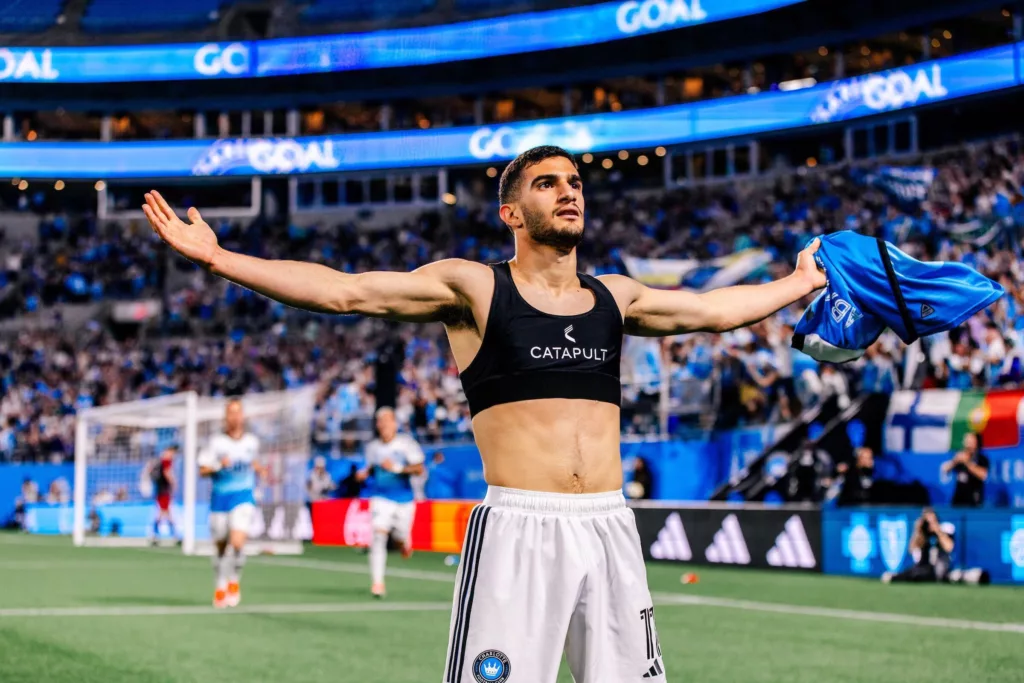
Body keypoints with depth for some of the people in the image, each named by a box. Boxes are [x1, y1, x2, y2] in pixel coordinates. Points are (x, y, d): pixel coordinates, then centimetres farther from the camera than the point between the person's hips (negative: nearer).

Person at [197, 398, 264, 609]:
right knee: (220, 546, 9)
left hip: (243, 498, 0)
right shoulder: (216, 442, -3)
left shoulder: (251, 441, 5)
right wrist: (218, 466, -20)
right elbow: (202, 470, -3)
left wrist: (260, 470, 4)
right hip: (220, 498, 0)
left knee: (238, 542, -20)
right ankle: (220, 588, 30)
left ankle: (234, 582, 4)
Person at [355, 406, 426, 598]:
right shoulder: (372, 447, 3)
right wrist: (364, 473, -2)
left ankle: (405, 542, 50)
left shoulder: (406, 442, -6)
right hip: (381, 498, 0)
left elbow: (419, 469, -11)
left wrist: (397, 468, -24)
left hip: (404, 499, 0)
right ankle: (377, 582, -19)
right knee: (379, 535, -18)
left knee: (402, 537, 8)